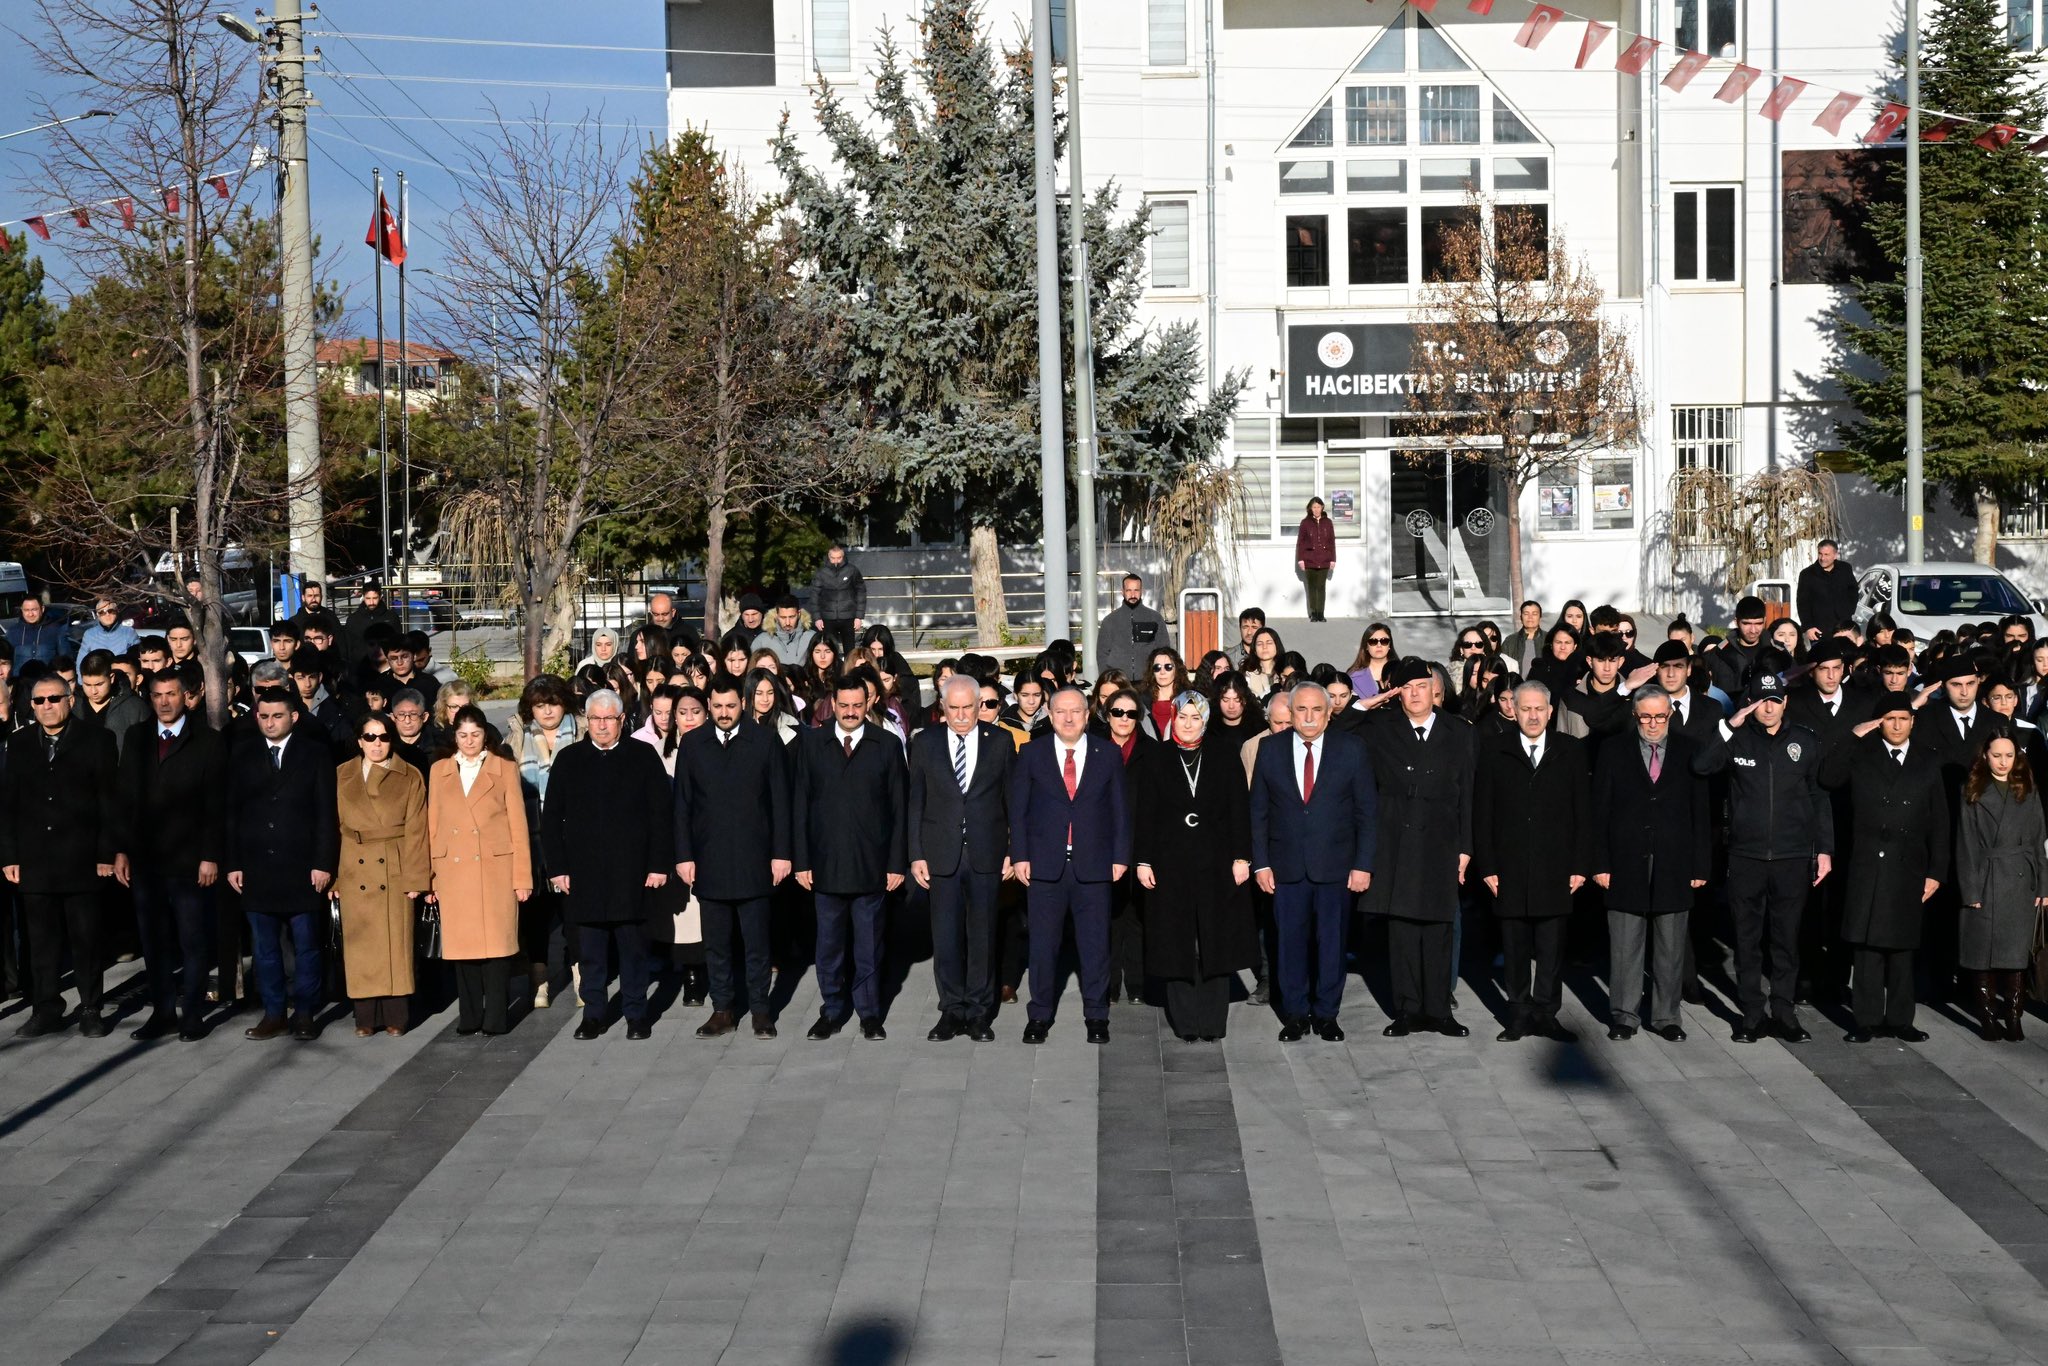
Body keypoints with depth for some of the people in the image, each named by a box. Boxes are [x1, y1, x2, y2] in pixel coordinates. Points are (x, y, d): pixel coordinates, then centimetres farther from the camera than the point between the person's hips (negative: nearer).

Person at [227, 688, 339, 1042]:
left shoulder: (315, 754, 3)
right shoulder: (242, 759, 10)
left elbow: (326, 813, -1)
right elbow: (231, 815, 10)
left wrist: (323, 863, -7)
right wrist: (233, 864, 2)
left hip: (302, 868, -2)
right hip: (257, 869, 2)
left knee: (306, 944, 2)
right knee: (265, 947, 6)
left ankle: (304, 1013, 10)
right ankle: (273, 1013, 13)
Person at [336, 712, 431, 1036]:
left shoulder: (410, 777, 5)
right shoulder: (341, 776, 9)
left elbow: (415, 830, 1)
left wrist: (415, 877, -5)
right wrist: (330, 874, 0)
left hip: (395, 872, -1)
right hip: (355, 872, 1)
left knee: (396, 944, 0)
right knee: (359, 946, 2)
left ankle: (395, 1017, 7)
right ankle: (366, 1017, 8)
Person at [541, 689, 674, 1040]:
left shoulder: (643, 757, 3)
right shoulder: (569, 760, 7)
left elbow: (662, 814, 2)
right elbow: (551, 817, 8)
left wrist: (659, 864, -4)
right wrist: (557, 867, 1)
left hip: (631, 871, -1)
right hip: (584, 873, 1)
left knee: (633, 945, 4)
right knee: (590, 949, 6)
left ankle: (636, 1014, 14)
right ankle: (593, 1014, 16)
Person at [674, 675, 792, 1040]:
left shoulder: (765, 743, 0)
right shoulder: (692, 744, 5)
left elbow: (780, 801, 1)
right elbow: (683, 804, 6)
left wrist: (781, 853, -3)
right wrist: (684, 855, 1)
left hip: (753, 859, -2)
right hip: (709, 860, 2)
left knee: (756, 941, 3)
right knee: (715, 942, 7)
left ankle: (760, 1009, 13)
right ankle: (722, 1009, 16)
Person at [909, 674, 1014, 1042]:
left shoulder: (1000, 742, 3)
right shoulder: (925, 743, 4)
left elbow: (1012, 800, 5)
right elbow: (915, 802, 5)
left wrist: (1013, 851, 1)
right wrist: (916, 854, 0)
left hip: (986, 853, 0)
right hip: (942, 854, 0)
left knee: (983, 934, 5)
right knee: (945, 935, 2)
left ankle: (979, 1012, 15)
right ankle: (952, 1011, 12)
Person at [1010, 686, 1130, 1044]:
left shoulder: (1108, 754, 6)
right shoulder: (1032, 754, 5)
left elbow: (1120, 809, 6)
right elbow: (1018, 809, 4)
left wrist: (1120, 856, 0)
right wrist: (1019, 855, -4)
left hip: (1093, 865, 0)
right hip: (1045, 864, 0)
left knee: (1095, 944, 4)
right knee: (1043, 944, 5)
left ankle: (1096, 1016, 14)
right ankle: (1040, 1016, 15)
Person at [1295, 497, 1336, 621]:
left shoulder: (1328, 523, 8)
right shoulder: (1305, 523, 3)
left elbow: (1332, 542, 9)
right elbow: (1300, 542, 2)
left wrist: (1333, 559, 4)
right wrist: (1300, 559, -4)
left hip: (1324, 561, 1)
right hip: (1309, 560, -1)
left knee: (1321, 587, 1)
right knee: (1312, 587, 1)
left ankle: (1320, 614, 4)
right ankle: (1313, 614, 5)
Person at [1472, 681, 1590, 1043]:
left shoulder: (1571, 751, 5)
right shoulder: (1496, 755, 5)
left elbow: (1583, 811, 5)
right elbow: (1482, 814, 4)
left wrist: (1580, 865, -1)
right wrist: (1486, 867, -2)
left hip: (1556, 869, 0)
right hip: (1510, 870, 0)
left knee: (1551, 948, 1)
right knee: (1515, 947, 6)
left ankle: (1545, 1013, 10)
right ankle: (1520, 1014, 14)